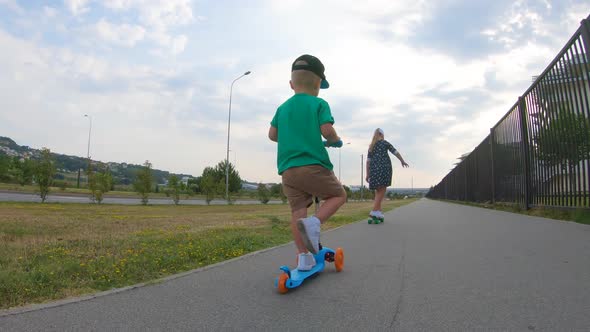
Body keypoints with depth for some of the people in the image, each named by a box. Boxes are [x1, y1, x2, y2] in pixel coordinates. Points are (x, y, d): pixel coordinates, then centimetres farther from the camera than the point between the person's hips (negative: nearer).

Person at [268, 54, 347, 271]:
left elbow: (272, 134, 15)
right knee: (338, 195, 12)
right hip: (313, 166, -5)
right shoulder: (319, 104, 1)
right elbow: (327, 131, -11)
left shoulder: (283, 107, 16)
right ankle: (314, 222, -14)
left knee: (298, 211, 6)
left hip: (287, 169, 5)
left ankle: (304, 258, 7)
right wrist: (335, 140, 10)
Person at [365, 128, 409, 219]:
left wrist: (367, 174, 11)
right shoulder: (384, 143, 8)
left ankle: (378, 210, 11)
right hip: (384, 167, -5)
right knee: (382, 190, -7)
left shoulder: (371, 146, 18)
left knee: (378, 190, 14)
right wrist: (402, 161, 27)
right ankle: (375, 211, -19)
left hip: (374, 168, 5)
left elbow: (368, 160, 12)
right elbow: (395, 152, 12)